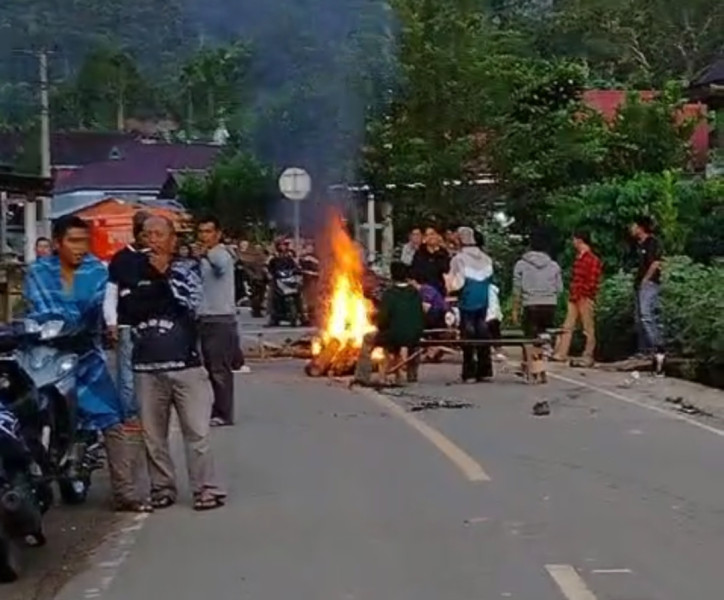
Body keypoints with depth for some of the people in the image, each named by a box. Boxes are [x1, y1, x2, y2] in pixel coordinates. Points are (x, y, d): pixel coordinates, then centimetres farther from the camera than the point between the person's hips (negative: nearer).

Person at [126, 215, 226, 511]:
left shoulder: (187, 267, 6)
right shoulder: (135, 269, 10)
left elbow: (191, 303, -10)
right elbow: (129, 309, -2)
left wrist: (166, 274, -8)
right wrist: (168, 303, -9)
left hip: (185, 362, -2)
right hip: (147, 365, 2)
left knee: (197, 431, -3)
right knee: (153, 434, 6)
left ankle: (205, 488, 2)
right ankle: (162, 487, 16)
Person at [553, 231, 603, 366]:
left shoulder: (593, 260, -12)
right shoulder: (578, 258, 14)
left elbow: (592, 283, -15)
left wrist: (581, 295, -13)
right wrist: (572, 293, 12)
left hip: (585, 299, -8)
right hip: (574, 298, 8)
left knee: (588, 329, -1)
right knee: (567, 327, 5)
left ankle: (588, 357, 3)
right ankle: (561, 354, 6)